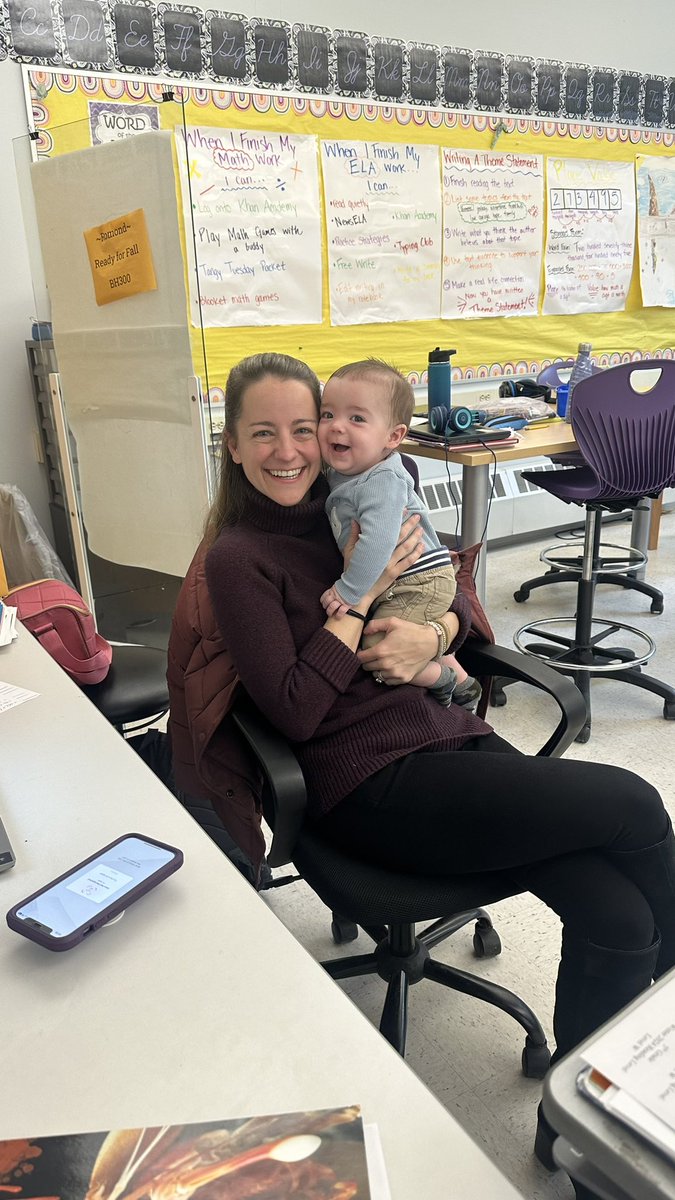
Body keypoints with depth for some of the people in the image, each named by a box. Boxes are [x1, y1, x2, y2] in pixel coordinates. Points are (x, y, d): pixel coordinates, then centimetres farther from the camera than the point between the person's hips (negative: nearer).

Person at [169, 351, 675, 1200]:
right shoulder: (238, 557, -4)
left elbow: (456, 597, 18)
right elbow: (296, 711, -12)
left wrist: (432, 634, -4)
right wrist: (364, 593, -13)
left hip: (454, 735, 6)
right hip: (375, 787, -6)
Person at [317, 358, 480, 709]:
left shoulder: (383, 482, -27)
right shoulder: (341, 473, 2)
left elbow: (378, 542, -37)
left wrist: (348, 591, -31)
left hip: (419, 583, -10)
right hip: (391, 584, 10)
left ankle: (443, 679, 10)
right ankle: (460, 680, 49)